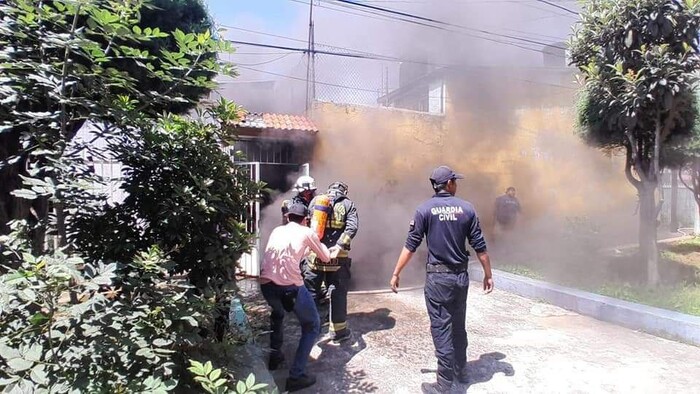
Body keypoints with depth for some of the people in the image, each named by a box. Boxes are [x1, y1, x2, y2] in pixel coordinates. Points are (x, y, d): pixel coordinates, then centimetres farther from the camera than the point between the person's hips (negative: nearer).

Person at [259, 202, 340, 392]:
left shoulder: (276, 230, 22)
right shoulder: (306, 232, 10)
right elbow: (326, 258, 22)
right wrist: (333, 251, 44)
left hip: (266, 284, 5)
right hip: (290, 286, -5)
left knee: (277, 314, 38)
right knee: (312, 327, 16)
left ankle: (275, 357, 43)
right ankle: (296, 376, 11)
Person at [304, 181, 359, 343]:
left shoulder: (315, 200, 10)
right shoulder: (348, 204, 4)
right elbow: (352, 227, -10)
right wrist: (339, 245, -15)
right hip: (338, 256, -2)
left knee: (310, 290, 14)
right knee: (338, 292, 9)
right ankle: (338, 331, 16)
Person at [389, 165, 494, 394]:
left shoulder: (425, 209, -7)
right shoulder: (467, 208, -1)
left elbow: (411, 245, -8)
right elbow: (479, 246, 1)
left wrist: (396, 273, -1)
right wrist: (488, 274, 12)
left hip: (437, 276, -3)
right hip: (461, 276, 3)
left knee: (441, 329, 3)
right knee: (459, 325, 20)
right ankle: (461, 371, 36)